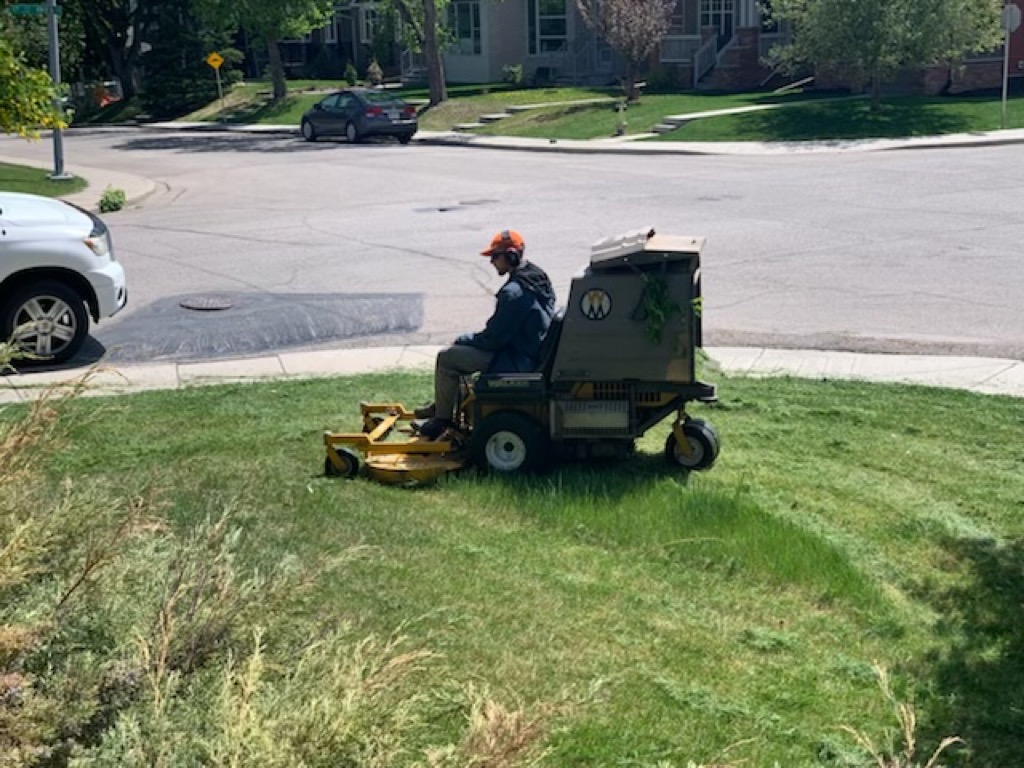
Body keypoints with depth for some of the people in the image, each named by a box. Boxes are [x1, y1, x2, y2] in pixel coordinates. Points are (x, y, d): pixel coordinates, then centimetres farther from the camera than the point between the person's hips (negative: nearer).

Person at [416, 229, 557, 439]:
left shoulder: (514, 292, -27)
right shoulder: (537, 276, 5)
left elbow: (493, 339, -21)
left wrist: (464, 339, -3)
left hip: (515, 361, -10)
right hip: (532, 348, 10)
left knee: (446, 358, -4)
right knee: (461, 346, 22)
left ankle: (442, 418, 10)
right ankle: (442, 405, 30)